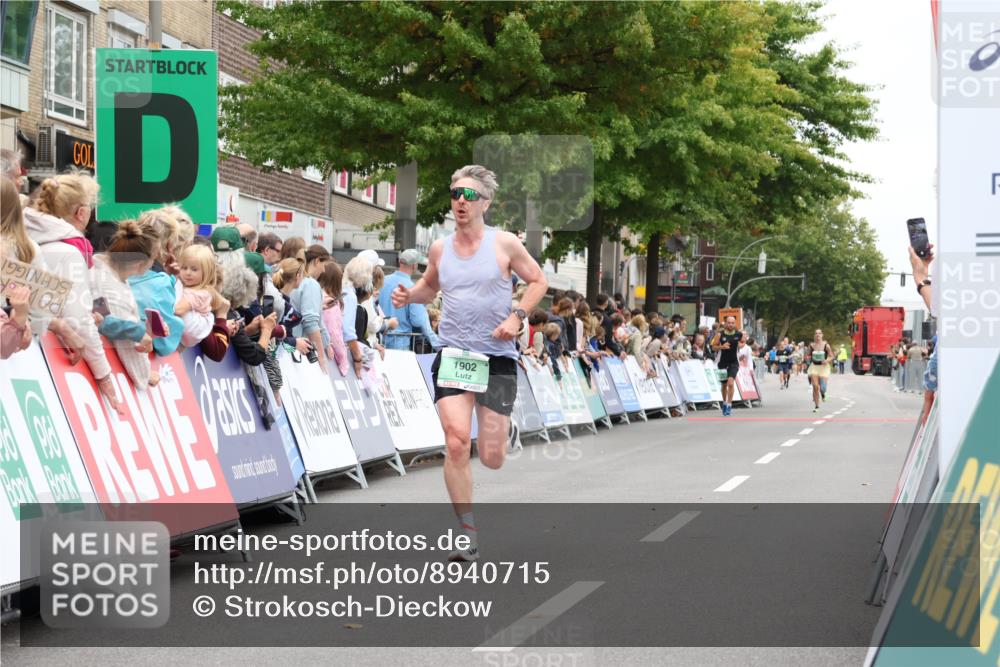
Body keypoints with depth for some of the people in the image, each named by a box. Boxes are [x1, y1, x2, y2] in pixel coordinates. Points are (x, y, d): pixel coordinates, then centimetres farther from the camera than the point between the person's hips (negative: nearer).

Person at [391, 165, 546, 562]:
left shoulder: (504, 244, -3)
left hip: (497, 357, -2)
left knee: (491, 458, -1)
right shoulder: (439, 248, 6)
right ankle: (468, 534, -6)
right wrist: (410, 295, 1)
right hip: (452, 355, 2)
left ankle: (498, 434, 40)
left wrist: (517, 316, -8)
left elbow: (538, 281, 7)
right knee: (457, 443, -17)